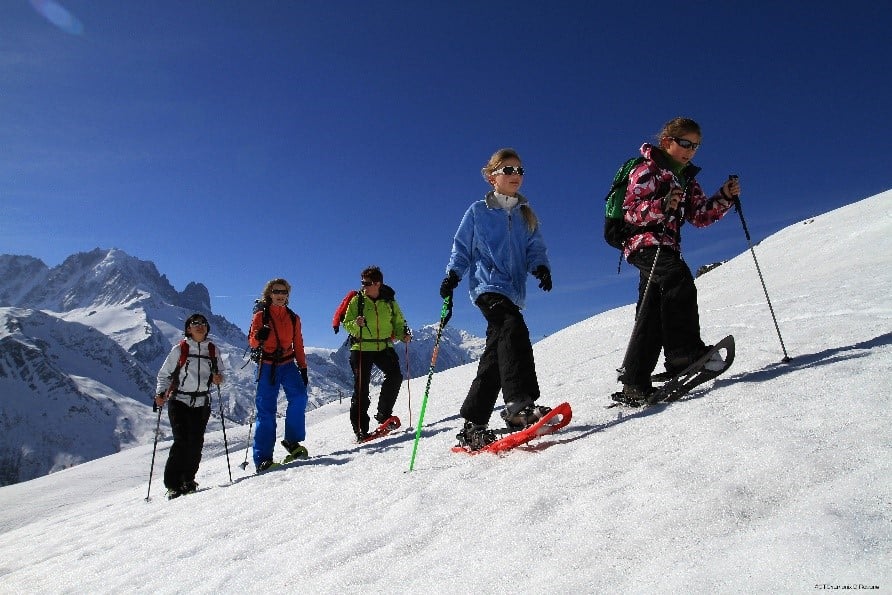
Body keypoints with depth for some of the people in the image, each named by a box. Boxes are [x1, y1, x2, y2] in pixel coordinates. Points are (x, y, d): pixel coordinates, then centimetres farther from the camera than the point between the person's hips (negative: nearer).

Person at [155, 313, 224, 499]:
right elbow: (164, 374, 4)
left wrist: (218, 378, -4)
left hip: (202, 404, 3)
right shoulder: (179, 349, 1)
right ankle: (173, 484, -1)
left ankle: (188, 479, 15)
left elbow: (219, 371, 19)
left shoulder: (212, 350, 9)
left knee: (196, 443, -2)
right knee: (181, 441, -11)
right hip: (179, 402, -3)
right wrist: (160, 393, -11)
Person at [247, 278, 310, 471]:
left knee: (299, 397, -21)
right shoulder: (261, 315, 3)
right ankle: (263, 458, -1)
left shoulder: (293, 318, 12)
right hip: (267, 366, -2)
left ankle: (292, 441, -7)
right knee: (266, 409, -5)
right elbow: (252, 342, -1)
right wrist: (259, 337, -24)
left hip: (288, 364, 3)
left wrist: (303, 368, 10)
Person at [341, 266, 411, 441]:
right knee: (361, 387, -3)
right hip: (361, 348, -2)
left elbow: (398, 323, 10)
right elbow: (346, 323, -1)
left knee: (395, 377, -13)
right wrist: (356, 324, -23)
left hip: (384, 347, 2)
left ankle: (383, 414, 5)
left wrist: (403, 334, -9)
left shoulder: (389, 302, 4)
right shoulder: (357, 300, -2)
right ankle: (360, 428, 5)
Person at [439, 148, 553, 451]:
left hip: (513, 291, 5)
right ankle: (519, 404, -39)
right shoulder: (478, 211, 8)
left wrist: (541, 267, -9)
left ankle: (473, 424, 13)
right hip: (488, 286, -5)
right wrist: (452, 276, -5)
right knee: (514, 329, -31)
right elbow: (462, 248, 9)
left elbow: (535, 249, 12)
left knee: (494, 356, 4)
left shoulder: (526, 215, 19)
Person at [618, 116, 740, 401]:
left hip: (667, 247, 8)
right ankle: (686, 352, -34)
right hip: (644, 241, -8)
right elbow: (631, 209, -10)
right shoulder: (648, 169, -1)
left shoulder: (688, 179, 23)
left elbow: (700, 215, 17)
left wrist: (725, 197, 3)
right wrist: (662, 206, -26)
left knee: (652, 314, 2)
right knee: (679, 279, -32)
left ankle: (635, 383, 3)